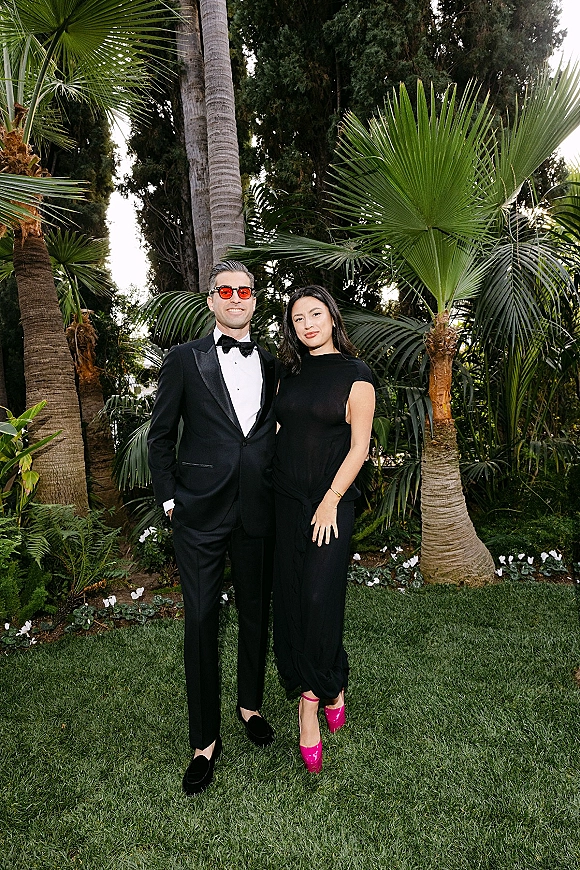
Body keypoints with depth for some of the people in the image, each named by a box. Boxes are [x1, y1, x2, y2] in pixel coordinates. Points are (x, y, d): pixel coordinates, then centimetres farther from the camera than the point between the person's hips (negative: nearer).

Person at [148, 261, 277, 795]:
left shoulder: (271, 365, 9)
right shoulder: (184, 360, 1)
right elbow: (161, 436, 3)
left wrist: (278, 493, 7)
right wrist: (169, 497, -2)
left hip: (257, 511, 3)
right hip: (200, 512, -3)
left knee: (256, 614, 15)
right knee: (202, 620, 4)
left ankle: (251, 705, 39)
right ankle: (205, 740, 21)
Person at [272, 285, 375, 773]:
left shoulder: (354, 375, -5)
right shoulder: (290, 374, 10)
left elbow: (359, 447, -7)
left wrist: (330, 502, -12)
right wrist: (267, 485, 6)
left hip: (331, 502, -5)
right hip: (286, 500, 5)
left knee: (319, 598, -7)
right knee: (289, 599, 6)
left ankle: (313, 694, 18)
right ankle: (327, 688, 22)